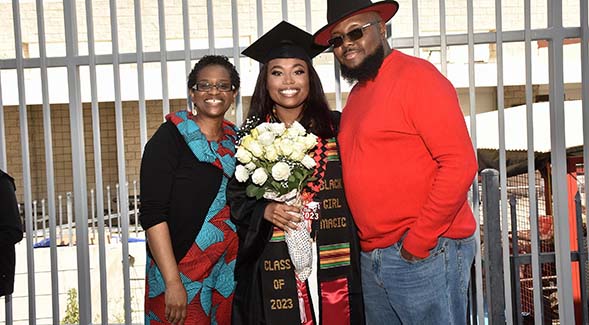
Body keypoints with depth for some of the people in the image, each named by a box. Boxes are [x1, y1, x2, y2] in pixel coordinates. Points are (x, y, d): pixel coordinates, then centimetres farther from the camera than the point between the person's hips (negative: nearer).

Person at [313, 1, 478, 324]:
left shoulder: (416, 76, -10)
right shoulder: (356, 95, 14)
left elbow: (460, 164, -18)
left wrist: (418, 242, -15)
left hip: (425, 253, -8)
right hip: (372, 258, 8)